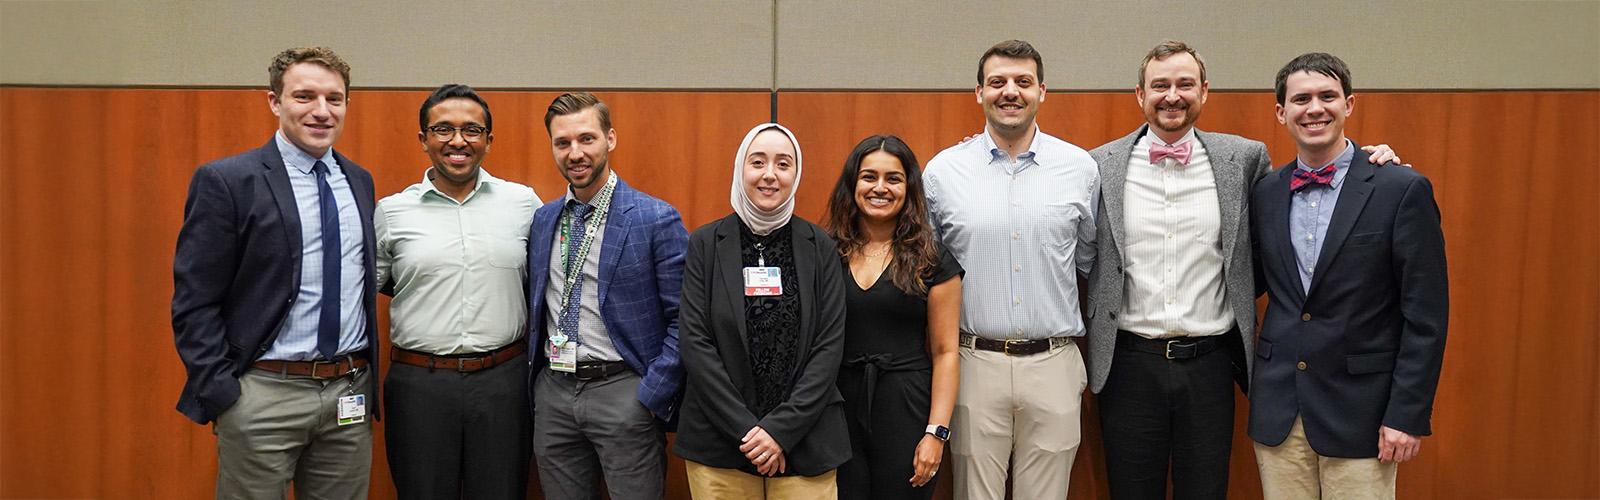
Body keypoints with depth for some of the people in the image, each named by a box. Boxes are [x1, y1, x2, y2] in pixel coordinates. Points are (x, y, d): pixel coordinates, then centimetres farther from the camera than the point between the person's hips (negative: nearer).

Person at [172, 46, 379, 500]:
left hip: (350, 396, 5)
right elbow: (194, 304, -8)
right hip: (263, 395, -5)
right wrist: (222, 398, -12)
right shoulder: (224, 182, -6)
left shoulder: (359, 181, 11)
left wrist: (366, 381, 12)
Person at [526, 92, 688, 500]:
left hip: (624, 391, -5)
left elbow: (683, 319, -10)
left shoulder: (658, 220, -8)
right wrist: (533, 381, 10)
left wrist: (652, 396, -14)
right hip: (553, 392, 5)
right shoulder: (541, 220, 9)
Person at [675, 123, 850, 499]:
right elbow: (695, 345, -4)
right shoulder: (705, 243, 1)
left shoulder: (820, 247, 2)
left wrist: (781, 429, -11)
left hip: (804, 439, 0)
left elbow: (830, 346, -2)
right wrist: (745, 429, -11)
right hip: (718, 442, 0)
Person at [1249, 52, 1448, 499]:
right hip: (1277, 413, 4)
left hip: (1359, 414, -3)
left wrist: (1407, 414, -11)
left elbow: (1426, 316, -7)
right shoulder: (1264, 193, 6)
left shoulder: (1403, 190, -6)